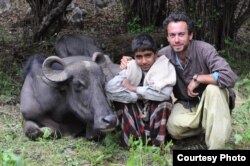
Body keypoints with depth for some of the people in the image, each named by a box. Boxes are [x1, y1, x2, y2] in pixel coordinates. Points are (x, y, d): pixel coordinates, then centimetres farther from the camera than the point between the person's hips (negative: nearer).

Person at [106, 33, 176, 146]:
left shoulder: (164, 66, -14)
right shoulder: (131, 68, -9)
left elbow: (165, 93, -33)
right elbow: (110, 88, -25)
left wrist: (134, 89, -25)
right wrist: (137, 96, -28)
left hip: (157, 118, -2)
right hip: (136, 118, 2)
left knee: (164, 101, -28)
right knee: (126, 103, -23)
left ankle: (156, 143, -21)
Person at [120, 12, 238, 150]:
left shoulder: (204, 50, -26)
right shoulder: (164, 55, -14)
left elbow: (230, 77, -37)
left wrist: (198, 78, -30)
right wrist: (129, 63, -14)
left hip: (210, 101, -2)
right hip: (186, 105, 3)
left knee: (213, 88, -36)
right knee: (174, 129, -27)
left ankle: (216, 146, -28)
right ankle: (209, 126, 3)